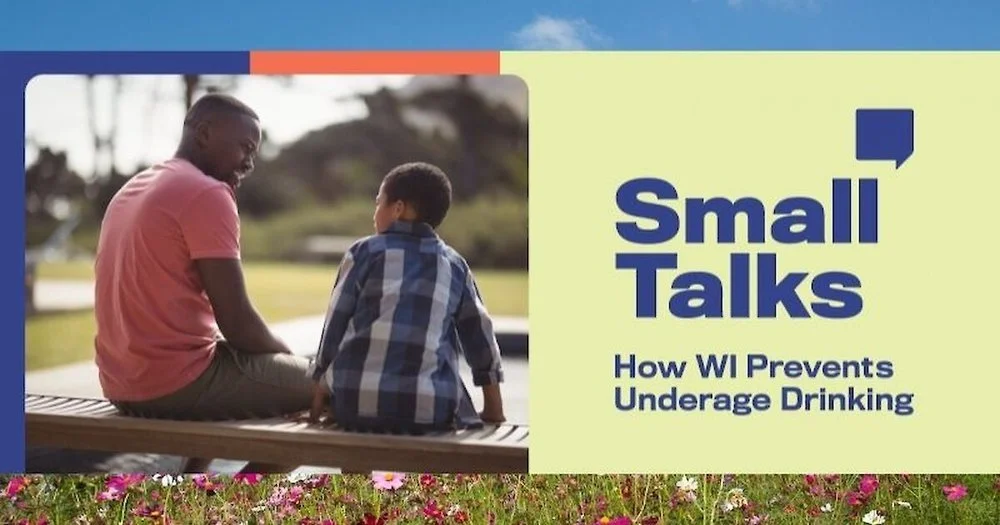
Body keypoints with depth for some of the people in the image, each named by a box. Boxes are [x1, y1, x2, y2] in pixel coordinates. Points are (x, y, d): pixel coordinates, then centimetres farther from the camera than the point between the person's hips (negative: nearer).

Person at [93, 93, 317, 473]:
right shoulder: (207, 193, -14)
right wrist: (286, 355, 1)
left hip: (122, 384, 10)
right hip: (177, 383, -10)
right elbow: (236, 322, -15)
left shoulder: (133, 190, 15)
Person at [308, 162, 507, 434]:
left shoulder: (364, 252, 7)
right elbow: (479, 333, 16)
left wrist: (321, 391, 16)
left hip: (357, 403, 0)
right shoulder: (455, 265, 14)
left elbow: (335, 324, 8)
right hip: (430, 408, 1)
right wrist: (494, 409, 23)